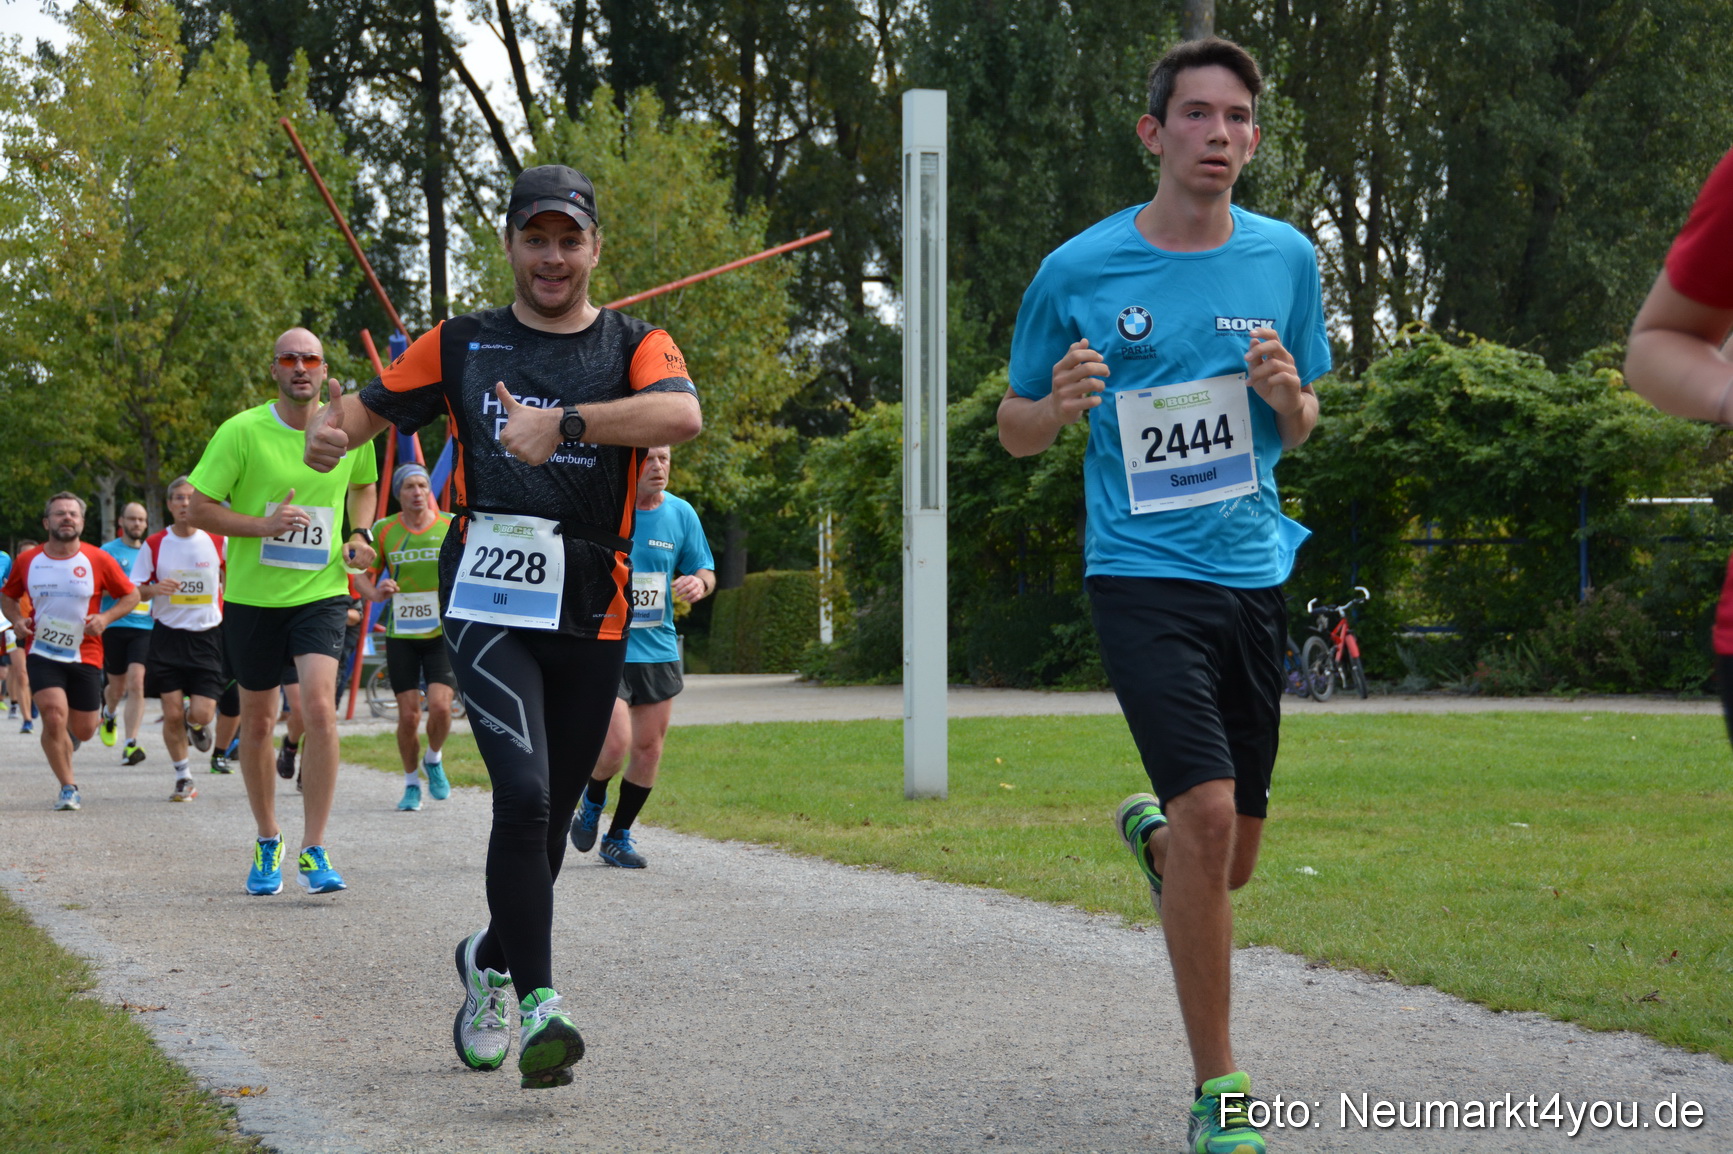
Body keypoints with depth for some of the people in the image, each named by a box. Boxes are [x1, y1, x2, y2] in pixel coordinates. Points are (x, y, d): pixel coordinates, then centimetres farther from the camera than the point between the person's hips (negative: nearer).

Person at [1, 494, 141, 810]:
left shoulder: (98, 560, -6)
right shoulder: (28, 561, -1)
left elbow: (131, 596, 3)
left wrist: (106, 618, -13)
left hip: (85, 656, 0)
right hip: (42, 654, 0)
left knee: (84, 731, 6)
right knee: (54, 718, -19)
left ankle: (70, 731, 46)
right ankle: (68, 788, -2)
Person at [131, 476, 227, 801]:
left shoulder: (218, 542, -1)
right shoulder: (154, 544, 0)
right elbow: (133, 590, 3)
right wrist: (154, 588, -17)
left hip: (207, 636, 0)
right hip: (168, 636, 0)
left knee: (201, 714, -10)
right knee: (172, 714, -3)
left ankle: (199, 722, 28)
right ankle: (183, 779, 14)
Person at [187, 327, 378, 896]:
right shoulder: (242, 432, -9)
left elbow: (362, 486, 21)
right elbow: (198, 509, -8)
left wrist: (360, 536, 3)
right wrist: (263, 525, -22)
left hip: (321, 592, 0)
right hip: (253, 595, 0)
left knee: (319, 706, -19)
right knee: (257, 722, 10)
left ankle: (313, 851, -12)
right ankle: (268, 843, 31)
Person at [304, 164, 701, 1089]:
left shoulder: (635, 345, 7)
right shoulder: (463, 345, 11)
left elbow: (683, 414, -14)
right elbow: (373, 404, 12)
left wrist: (566, 422, -26)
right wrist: (331, 432, -12)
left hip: (592, 610, 2)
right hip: (488, 598, -2)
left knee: (550, 815, 11)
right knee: (524, 792, -20)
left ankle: (490, 958, 38)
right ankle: (538, 1005, -21)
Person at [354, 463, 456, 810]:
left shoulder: (452, 526, -1)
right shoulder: (384, 530, 1)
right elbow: (362, 576, 6)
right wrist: (374, 592, -16)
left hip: (442, 631, -1)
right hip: (401, 634, 1)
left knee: (440, 706, -15)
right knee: (408, 715, -2)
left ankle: (434, 760, 16)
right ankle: (411, 783, 19)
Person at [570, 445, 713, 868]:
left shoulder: (681, 514, 3)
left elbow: (704, 570, 11)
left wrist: (699, 582, -11)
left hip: (658, 648, 4)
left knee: (649, 749, 6)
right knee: (616, 743, -16)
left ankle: (618, 838, 23)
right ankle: (593, 801, 17)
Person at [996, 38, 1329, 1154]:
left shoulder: (1287, 260, 6)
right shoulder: (1080, 270, -2)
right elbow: (1014, 431, 8)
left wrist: (1287, 394, -6)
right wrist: (1058, 406, -15)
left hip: (1255, 572, 4)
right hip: (1143, 572, -4)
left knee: (1232, 858, 10)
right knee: (1208, 809, -20)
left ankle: (1149, 833, 48)